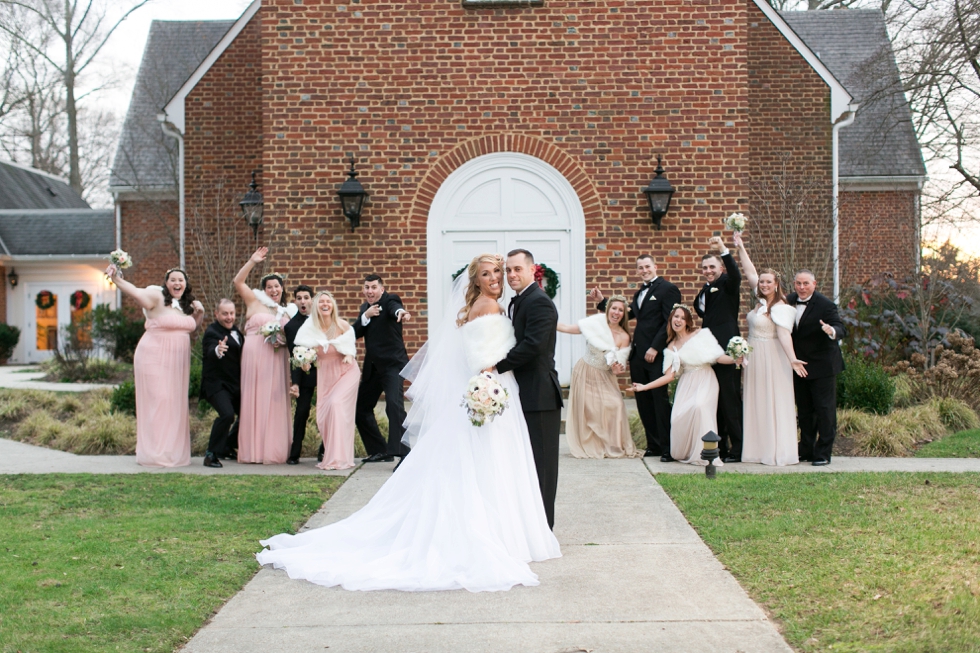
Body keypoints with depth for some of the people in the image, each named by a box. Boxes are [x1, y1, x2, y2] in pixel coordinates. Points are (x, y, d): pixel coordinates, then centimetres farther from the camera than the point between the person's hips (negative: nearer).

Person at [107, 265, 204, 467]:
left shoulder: (187, 305, 12)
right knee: (158, 402, -8)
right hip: (155, 358, -7)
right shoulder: (157, 298, -7)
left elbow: (193, 328, 27)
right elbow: (135, 292, -24)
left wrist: (200, 313, 7)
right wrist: (116, 279, -42)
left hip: (178, 362, 7)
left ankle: (173, 451, 18)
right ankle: (156, 453, -1)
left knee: (176, 405, 9)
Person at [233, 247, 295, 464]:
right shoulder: (255, 302, 6)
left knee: (275, 401, 2)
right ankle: (253, 450, 3)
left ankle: (273, 450, 5)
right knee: (254, 399, -1)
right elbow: (238, 282, -3)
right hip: (255, 356, -3)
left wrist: (284, 340, 0)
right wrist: (252, 262, -11)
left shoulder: (287, 312, 17)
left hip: (277, 360, 4)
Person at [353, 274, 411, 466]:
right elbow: (355, 333, 4)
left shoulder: (389, 300, -8)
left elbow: (394, 306, -34)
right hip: (372, 367, 8)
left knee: (394, 405, -25)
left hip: (392, 364, -8)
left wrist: (401, 312, -58)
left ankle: (403, 452, -25)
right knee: (361, 408, 14)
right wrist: (366, 316, -13)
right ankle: (379, 450, 27)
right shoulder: (365, 307, 12)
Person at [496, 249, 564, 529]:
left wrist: (497, 366, -21)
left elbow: (532, 345, -24)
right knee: (527, 462, 15)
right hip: (525, 394, 10)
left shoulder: (539, 302, -14)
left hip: (539, 395, -10)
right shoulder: (516, 302, 17)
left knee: (540, 462, -2)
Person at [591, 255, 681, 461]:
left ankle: (668, 447, 2)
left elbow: (670, 322, -12)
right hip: (638, 355, 8)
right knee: (643, 401, 8)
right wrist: (601, 301, 17)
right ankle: (653, 444, 15)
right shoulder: (639, 293, 21)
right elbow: (626, 314, 21)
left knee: (660, 400, -4)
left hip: (656, 354, -8)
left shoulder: (667, 289, -5)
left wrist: (655, 348, -17)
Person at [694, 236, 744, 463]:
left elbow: (736, 275, -26)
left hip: (726, 350, -9)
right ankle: (719, 447, 20)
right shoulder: (705, 291, 19)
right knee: (714, 401, 12)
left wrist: (723, 250, -36)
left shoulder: (726, 284, -3)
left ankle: (738, 449, -2)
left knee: (730, 400, -6)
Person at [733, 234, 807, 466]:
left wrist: (792, 359, -37)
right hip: (754, 359, 9)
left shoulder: (780, 307, -15)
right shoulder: (761, 301, 8)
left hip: (771, 360, -9)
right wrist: (740, 247, 10)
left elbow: (784, 334, -26)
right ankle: (759, 450, 17)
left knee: (773, 404, -5)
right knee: (755, 404, 11)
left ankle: (778, 452, -1)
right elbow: (750, 273, 13)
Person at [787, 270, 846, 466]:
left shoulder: (825, 305, -15)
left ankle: (823, 453, 6)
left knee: (824, 409, -1)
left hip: (822, 365, -6)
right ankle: (806, 450, 24)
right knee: (804, 411, 14)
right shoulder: (790, 301, 2)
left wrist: (832, 331, -46)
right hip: (799, 365, 6)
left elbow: (841, 329, -23)